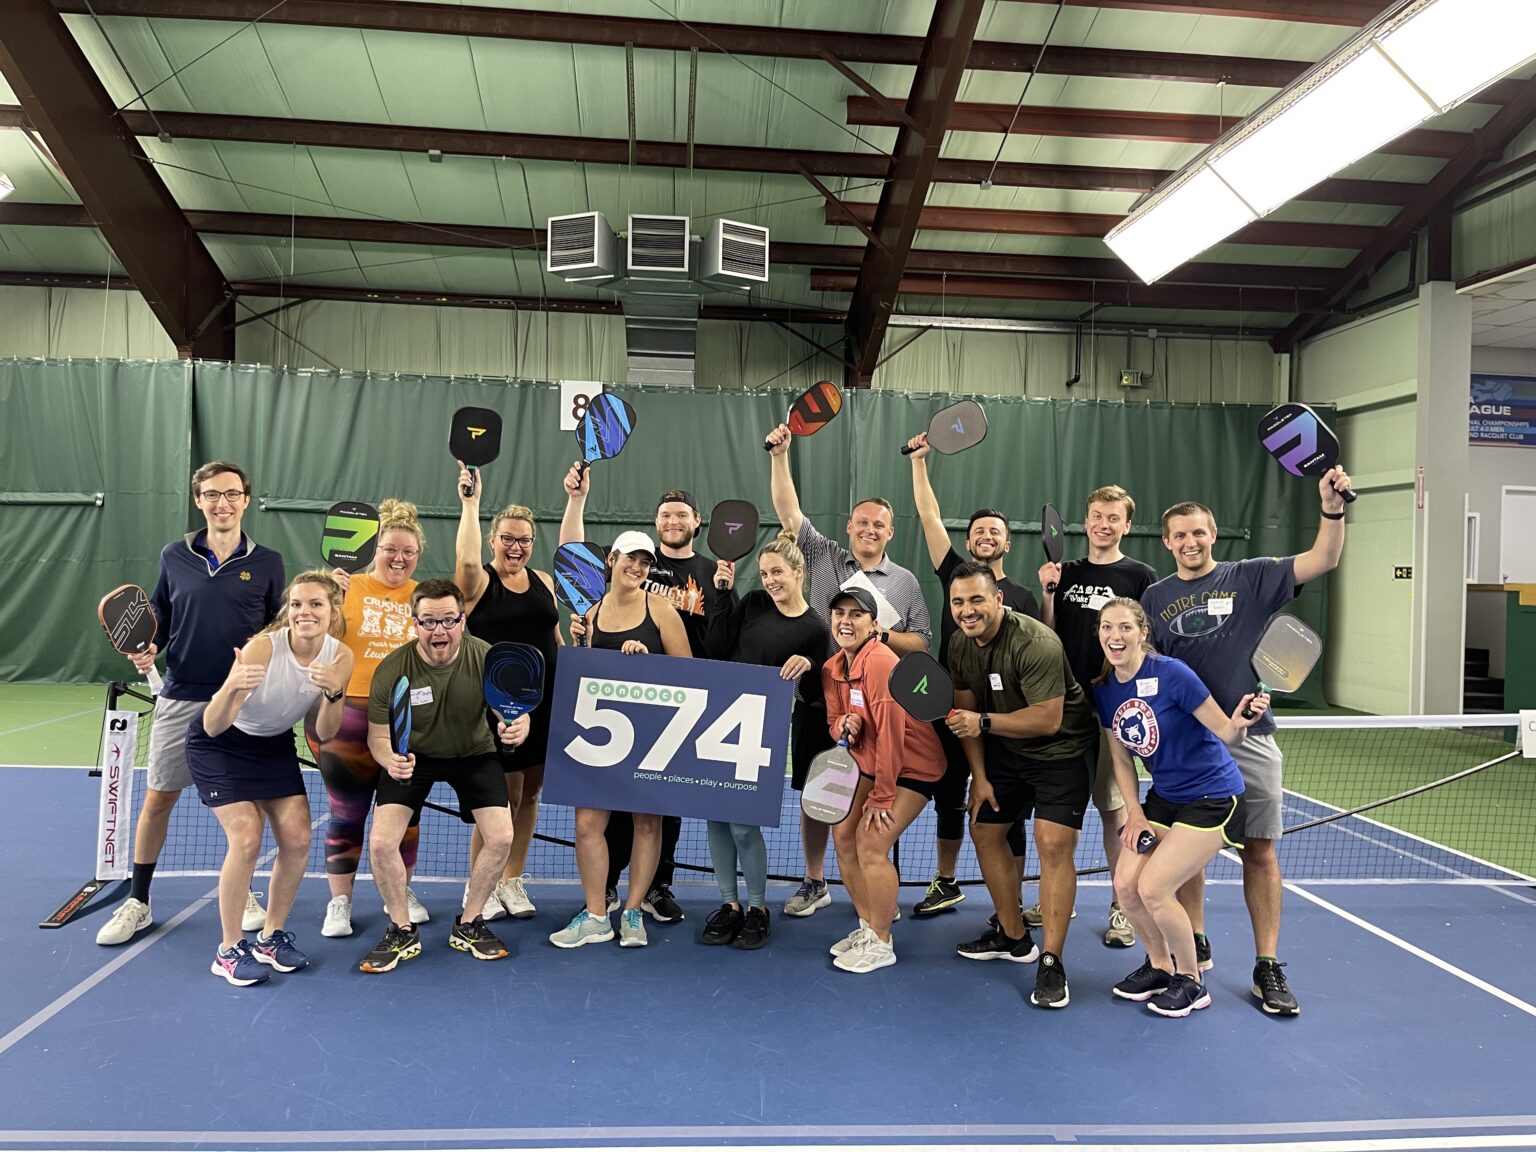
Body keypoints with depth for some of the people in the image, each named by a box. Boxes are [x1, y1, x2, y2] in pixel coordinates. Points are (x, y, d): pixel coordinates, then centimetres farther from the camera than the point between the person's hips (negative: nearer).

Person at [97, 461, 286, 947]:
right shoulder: (174, 556, 4)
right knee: (158, 798, 7)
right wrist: (148, 649, -7)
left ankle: (242, 893, 27)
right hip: (180, 699, 1)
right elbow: (159, 618, 12)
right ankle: (137, 902, 24)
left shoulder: (266, 563, 1)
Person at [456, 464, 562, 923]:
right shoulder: (478, 581, -4)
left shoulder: (543, 581, 10)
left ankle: (513, 881, 27)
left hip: (544, 704, 5)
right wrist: (470, 502, -27)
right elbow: (466, 558, -28)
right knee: (502, 795, 0)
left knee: (530, 792, 12)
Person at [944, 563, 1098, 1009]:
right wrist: (979, 776, 1)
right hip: (1004, 749, 8)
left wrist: (983, 721, -32)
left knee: (1054, 844, -16)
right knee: (984, 830, 10)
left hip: (1061, 750, -7)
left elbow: (1047, 719, -30)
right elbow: (967, 711, 4)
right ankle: (1013, 937, 28)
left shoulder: (1036, 644, -28)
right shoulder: (959, 645, -5)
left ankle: (1051, 962, -5)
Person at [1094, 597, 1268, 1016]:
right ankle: (1160, 965, 24)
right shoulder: (1104, 691, -2)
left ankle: (1191, 983, 11)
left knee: (1153, 888, -13)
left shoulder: (1171, 674, -21)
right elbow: (1122, 759, 8)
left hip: (1213, 796, -6)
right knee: (1126, 885, -3)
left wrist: (1241, 722, -38)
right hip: (1163, 797, 6)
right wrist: (1135, 813, -1)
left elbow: (1226, 733, -16)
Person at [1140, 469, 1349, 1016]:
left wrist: (1333, 507, -24)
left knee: (1260, 851, 2)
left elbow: (1323, 560, -10)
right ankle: (1195, 945, 27)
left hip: (1249, 739, -1)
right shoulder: (1155, 597, 7)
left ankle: (1268, 966, 13)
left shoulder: (1250, 578, 2)